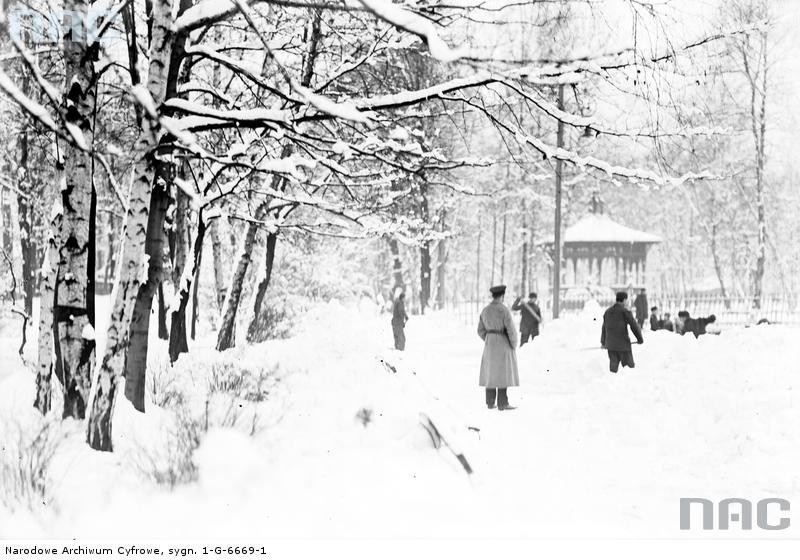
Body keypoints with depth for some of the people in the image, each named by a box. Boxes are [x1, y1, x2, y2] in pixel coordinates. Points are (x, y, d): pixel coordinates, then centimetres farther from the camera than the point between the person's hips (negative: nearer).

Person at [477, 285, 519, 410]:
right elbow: (511, 330, -17)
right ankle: (502, 404, -1)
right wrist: (514, 346, -4)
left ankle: (490, 402, 13)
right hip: (504, 344, -6)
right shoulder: (504, 310, -15)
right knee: (503, 373, -2)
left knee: (491, 372, 12)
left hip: (490, 344, 6)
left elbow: (481, 330, 8)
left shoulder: (485, 310, 4)